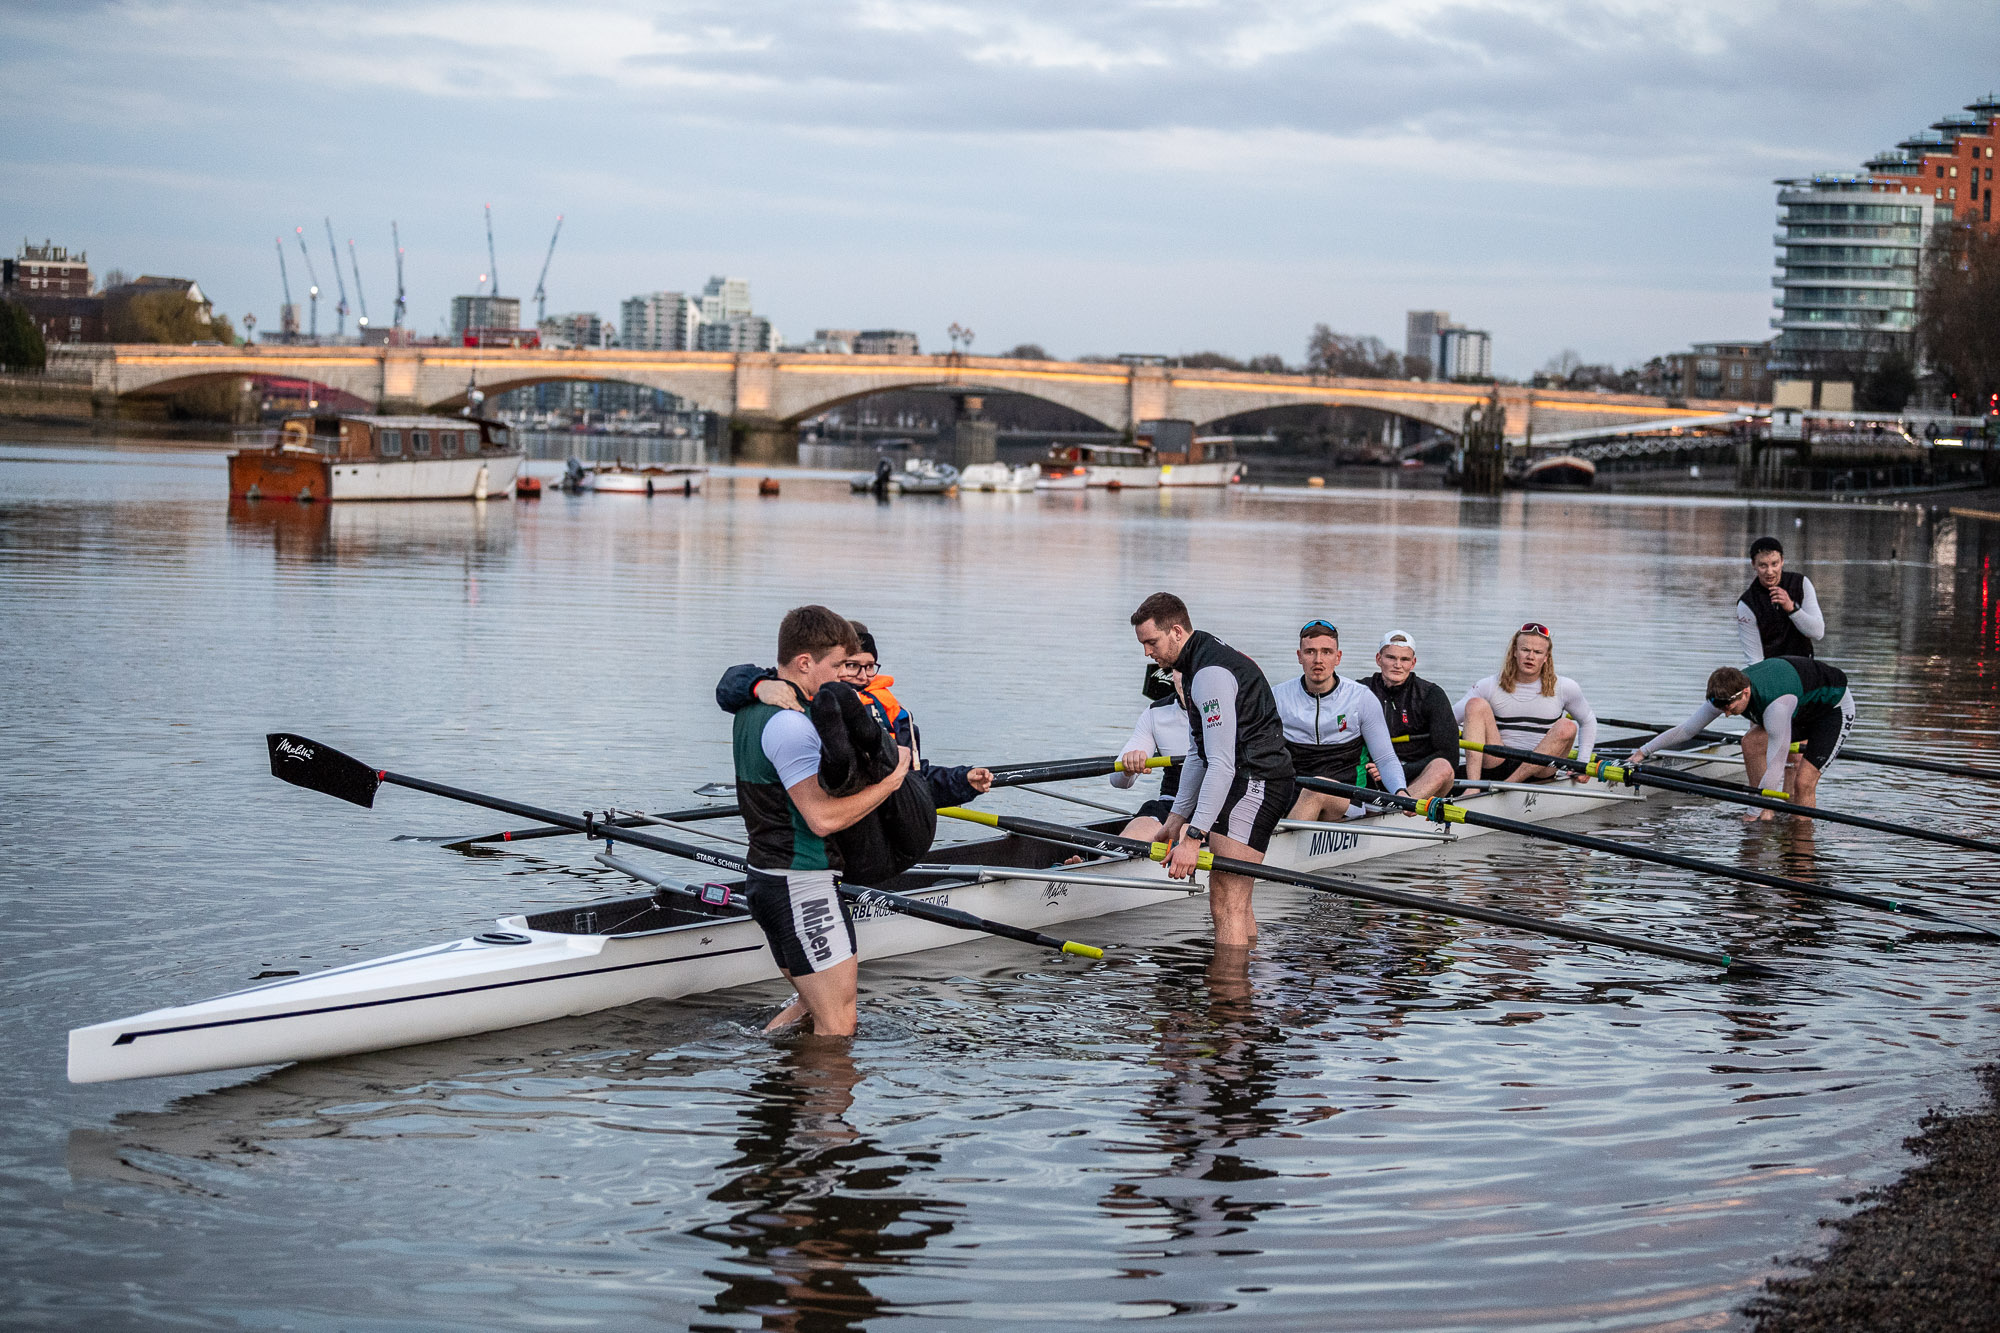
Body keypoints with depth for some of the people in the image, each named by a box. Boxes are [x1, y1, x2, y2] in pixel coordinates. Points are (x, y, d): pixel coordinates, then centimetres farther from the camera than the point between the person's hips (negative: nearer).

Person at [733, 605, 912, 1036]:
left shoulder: (752, 709, 10)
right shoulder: (790, 724, -21)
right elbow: (824, 818, -25)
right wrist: (892, 780, -15)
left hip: (765, 878, 10)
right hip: (801, 886, -10)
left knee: (815, 1004, 22)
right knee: (838, 1027, -3)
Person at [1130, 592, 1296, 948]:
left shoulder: (1211, 672, -20)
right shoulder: (1200, 661, 14)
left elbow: (1222, 764, -26)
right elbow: (1199, 754, 19)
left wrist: (1193, 837, -28)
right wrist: (1178, 818, 17)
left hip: (1254, 782, -11)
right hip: (1250, 783, 11)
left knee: (1225, 905, -16)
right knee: (1234, 902, 20)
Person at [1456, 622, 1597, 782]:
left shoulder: (1564, 688, 6)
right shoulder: (1490, 687, 3)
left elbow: (1588, 722, 20)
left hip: (1539, 771, 0)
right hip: (1497, 767, 0)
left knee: (1566, 727, -27)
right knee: (1476, 704, -18)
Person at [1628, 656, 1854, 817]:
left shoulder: (1775, 704, -43)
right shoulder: (1727, 692, -20)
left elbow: (1775, 767, -41)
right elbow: (1686, 729, -10)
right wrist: (1643, 751, -14)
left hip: (1836, 706, -8)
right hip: (1804, 709, 8)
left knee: (1803, 782, -19)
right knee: (1751, 742, -10)